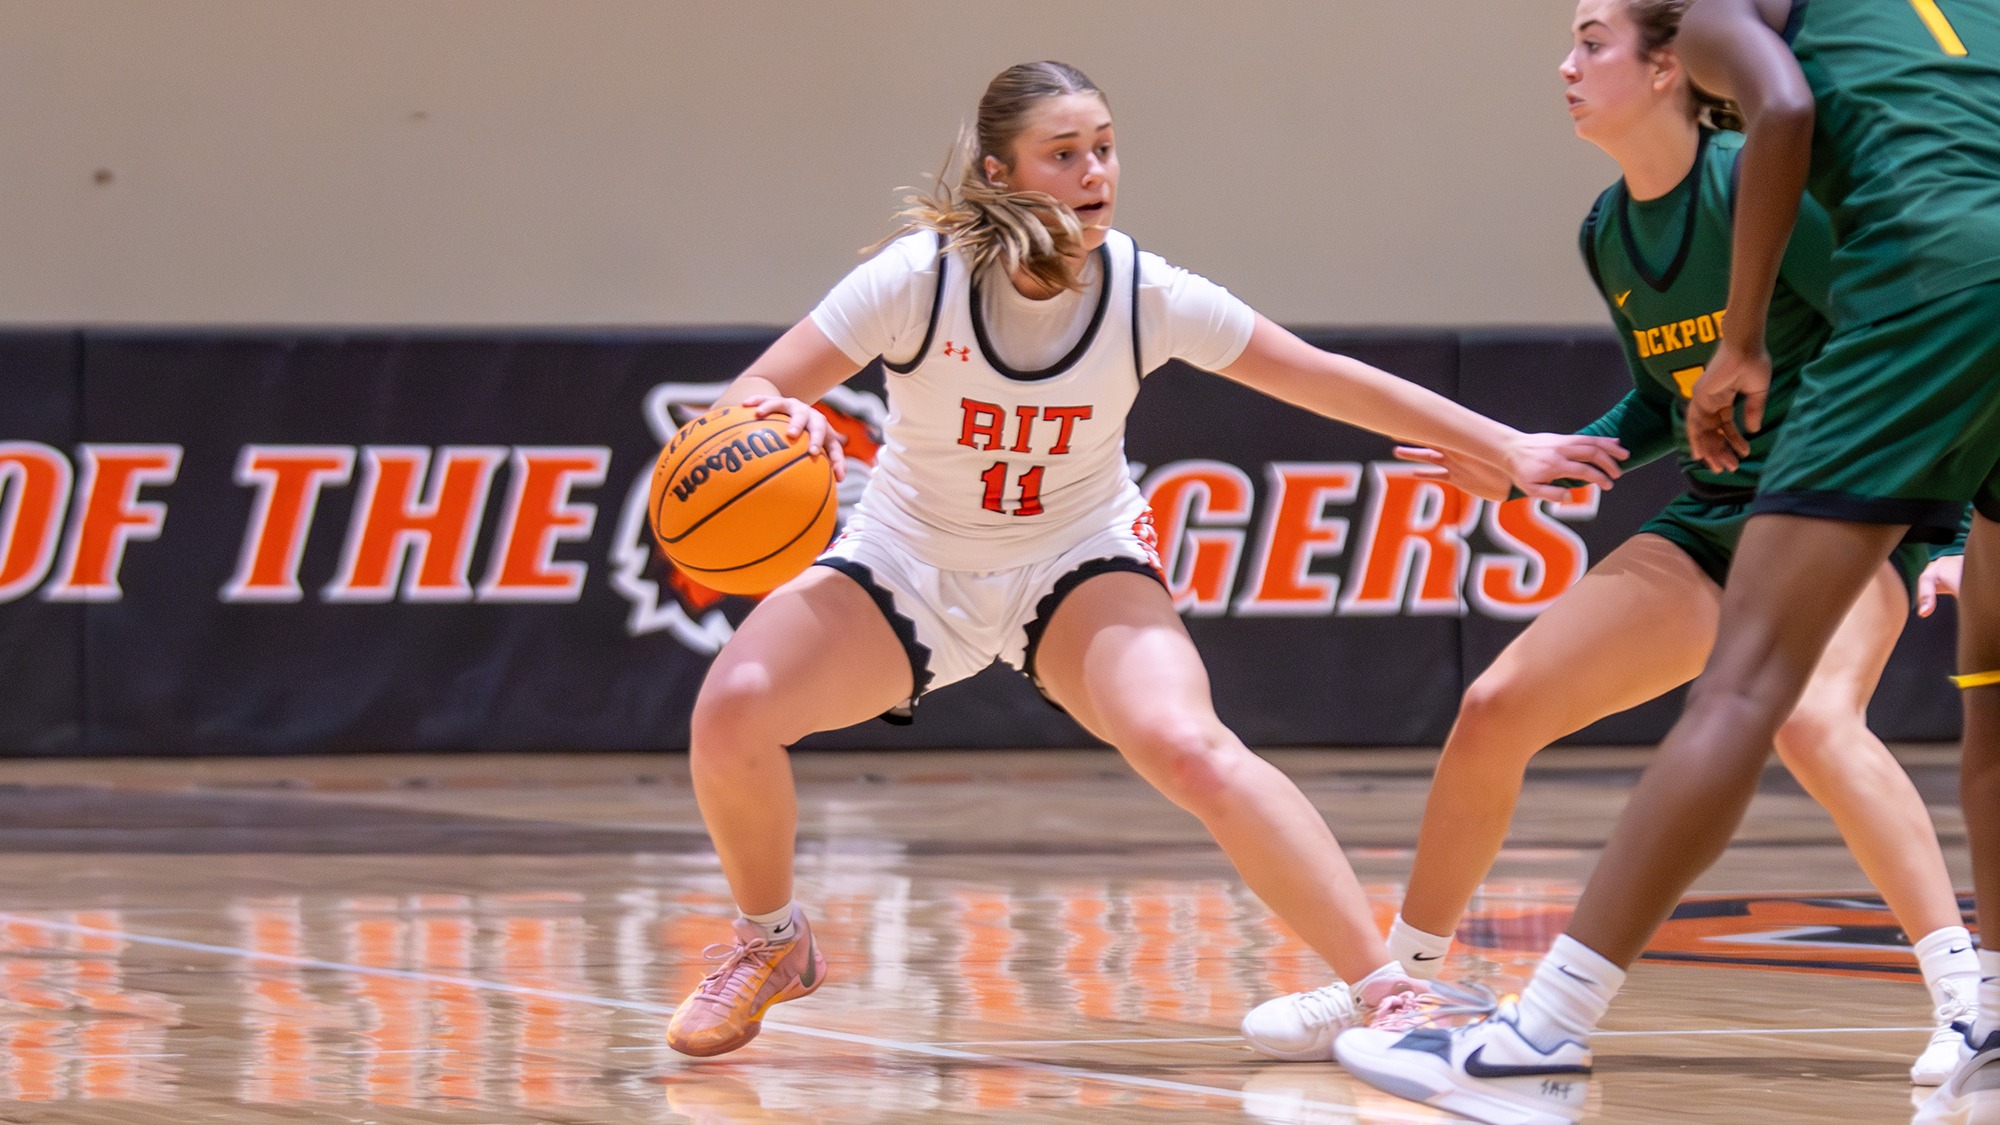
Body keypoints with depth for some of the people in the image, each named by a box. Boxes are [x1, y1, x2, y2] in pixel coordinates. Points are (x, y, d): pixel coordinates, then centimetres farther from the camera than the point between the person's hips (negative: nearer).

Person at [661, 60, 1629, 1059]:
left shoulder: (1147, 295, -17)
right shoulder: (919, 278, -22)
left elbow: (1332, 381, -7)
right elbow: (743, 405, -21)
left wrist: (1506, 448, -7)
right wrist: (772, 419, -46)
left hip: (1076, 564, 0)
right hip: (907, 564, 0)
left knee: (1187, 746, -29)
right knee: (732, 707, -24)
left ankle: (1383, 992, -23)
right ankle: (772, 943, 6)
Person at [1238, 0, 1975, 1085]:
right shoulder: (1609, 232, 5)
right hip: (1714, 518, 8)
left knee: (1810, 719, -37)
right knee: (1495, 706, 1)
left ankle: (1967, 996, -36)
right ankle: (1395, 982, 18)